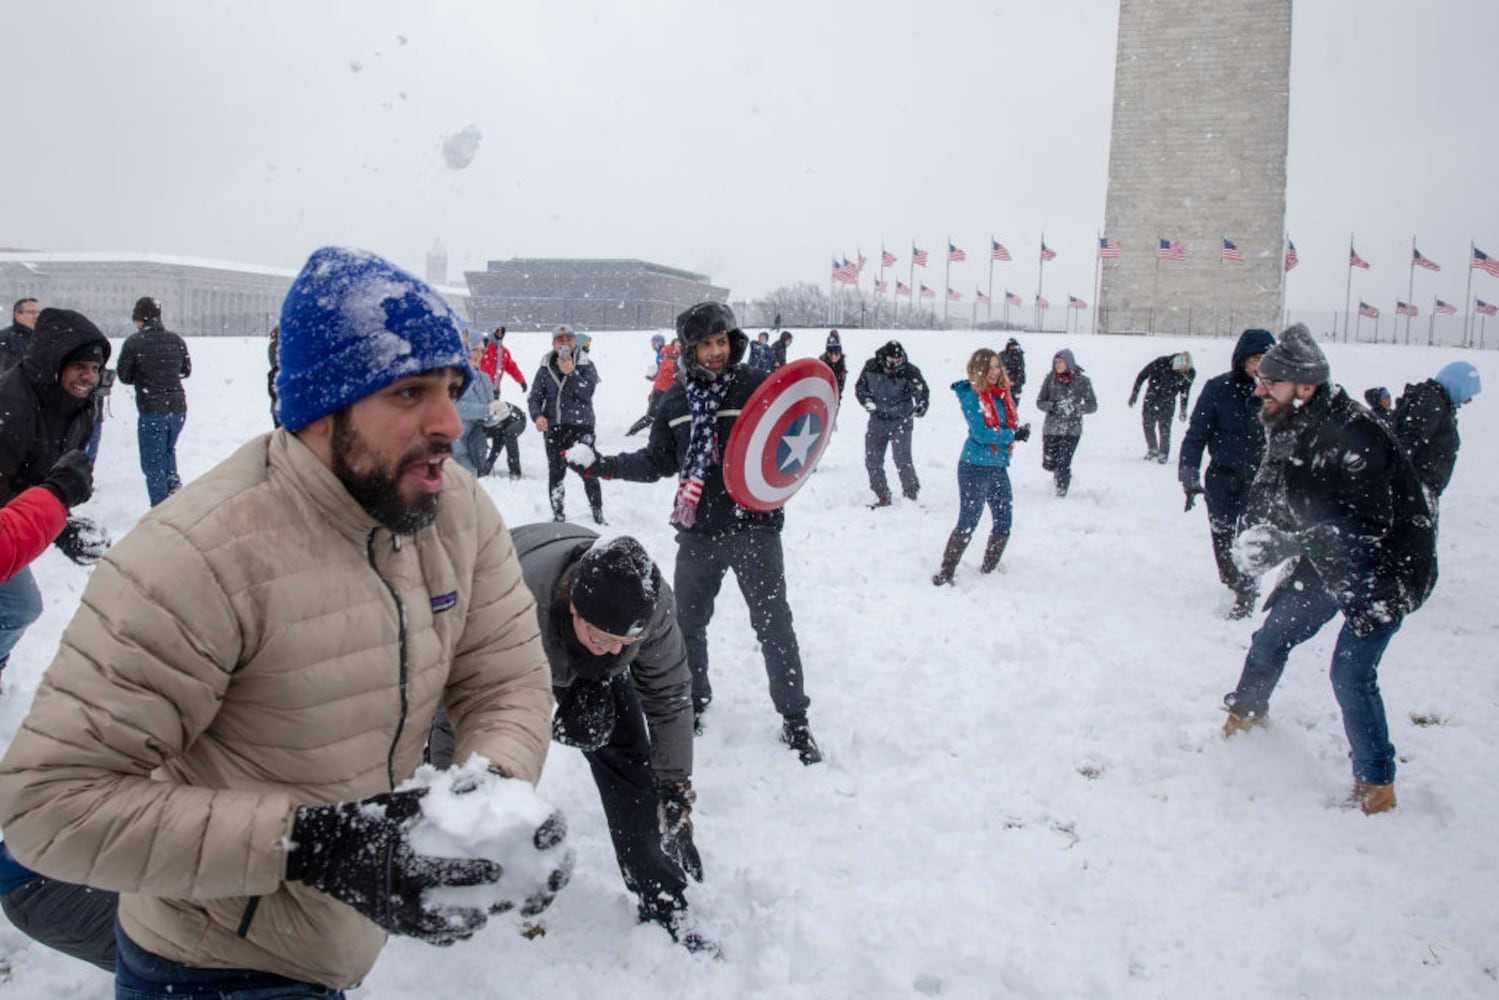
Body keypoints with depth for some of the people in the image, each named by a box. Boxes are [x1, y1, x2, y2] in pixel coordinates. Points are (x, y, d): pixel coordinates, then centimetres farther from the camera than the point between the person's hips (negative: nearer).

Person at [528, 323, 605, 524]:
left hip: (581, 425, -2)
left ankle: (598, 513, 8)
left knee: (588, 470, -4)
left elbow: (587, 392, -11)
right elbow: (534, 397, 7)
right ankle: (558, 514, 17)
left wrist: (571, 372, -20)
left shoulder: (586, 365, 2)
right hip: (554, 427, 2)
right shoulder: (546, 368, 8)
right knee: (556, 472, 5)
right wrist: (537, 416, -12)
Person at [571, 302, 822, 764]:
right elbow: (656, 462, 11)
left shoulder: (758, 386, -6)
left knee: (773, 625, 3)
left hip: (754, 529, -4)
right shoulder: (677, 400, 6)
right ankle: (694, 703, 36)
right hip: (697, 531, 4)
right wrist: (603, 465, 3)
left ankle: (795, 720, 17)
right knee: (687, 623, 15)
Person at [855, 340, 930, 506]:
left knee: (903, 460, -11)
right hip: (877, 421, 4)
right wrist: (866, 400, -10)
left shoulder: (909, 371, -12)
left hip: (901, 422, -4)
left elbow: (922, 391, -3)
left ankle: (912, 495, 3)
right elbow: (860, 386, 9)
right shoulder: (871, 367, -5)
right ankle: (882, 496, 19)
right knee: (872, 461, 5)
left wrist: (921, 406, -22)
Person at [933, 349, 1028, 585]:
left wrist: (1020, 433, -11)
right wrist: (1013, 435, -14)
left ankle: (989, 569, 29)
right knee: (968, 523, -5)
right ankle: (946, 572, 5)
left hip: (999, 467, 7)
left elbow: (1012, 424, 11)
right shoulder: (971, 396, -11)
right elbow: (981, 434, -18)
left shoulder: (1003, 394, 9)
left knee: (1004, 523, 11)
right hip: (975, 468, -7)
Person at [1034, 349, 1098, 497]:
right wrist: (1051, 406, -17)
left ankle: (1061, 493, 11)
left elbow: (1093, 406, -4)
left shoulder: (1082, 381, -4)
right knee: (1048, 464, 6)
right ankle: (1064, 474, 40)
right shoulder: (1050, 379, 0)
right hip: (1051, 428, 2)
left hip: (1071, 430, -2)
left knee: (1063, 465, -7)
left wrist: (1074, 408, -20)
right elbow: (1039, 402, 3)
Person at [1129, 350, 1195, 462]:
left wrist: (1183, 409, 10)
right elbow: (1142, 375, -10)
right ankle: (1152, 449, 23)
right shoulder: (1161, 362, -23)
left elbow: (1185, 391, 5)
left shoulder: (1190, 373, -15)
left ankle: (1163, 453, 7)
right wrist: (1134, 394, -8)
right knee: (1148, 425, 3)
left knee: (1164, 427, -7)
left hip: (1168, 402, 0)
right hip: (1152, 398, 0)